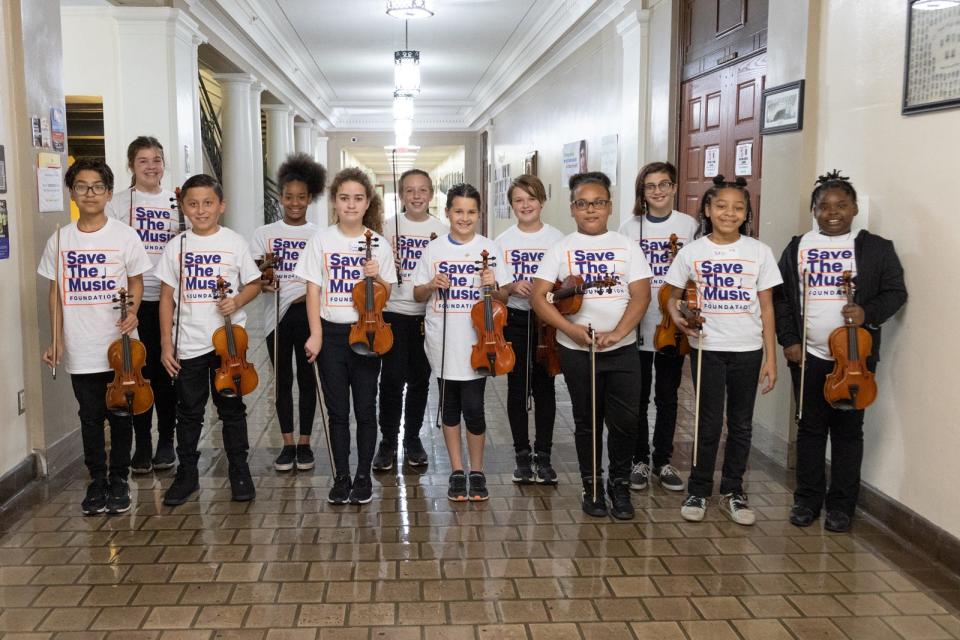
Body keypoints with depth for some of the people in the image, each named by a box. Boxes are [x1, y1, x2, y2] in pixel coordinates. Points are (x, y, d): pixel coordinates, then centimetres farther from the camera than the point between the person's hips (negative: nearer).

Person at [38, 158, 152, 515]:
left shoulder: (124, 236, -3)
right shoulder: (60, 240, 3)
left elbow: (136, 282, 4)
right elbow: (56, 292, 8)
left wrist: (132, 312, -15)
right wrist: (56, 341, 4)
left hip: (119, 344, -1)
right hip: (81, 350, 2)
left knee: (121, 415, 8)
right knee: (91, 416, 10)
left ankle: (118, 479, 22)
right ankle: (97, 481, 23)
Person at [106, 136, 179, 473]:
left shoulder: (177, 203, 9)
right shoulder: (119, 203, 2)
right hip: (135, 300, -2)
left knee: (167, 371, 7)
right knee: (139, 371, 4)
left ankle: (166, 440, 19)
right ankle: (142, 444, 15)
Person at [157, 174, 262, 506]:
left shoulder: (235, 242, -2)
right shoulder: (176, 246, 1)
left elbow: (254, 284, 7)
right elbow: (167, 297, 4)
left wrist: (237, 301, -15)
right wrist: (166, 345, 0)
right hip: (187, 344, 1)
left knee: (231, 408, 8)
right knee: (189, 412, 10)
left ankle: (239, 471, 21)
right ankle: (187, 474, 24)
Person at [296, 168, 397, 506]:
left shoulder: (377, 243, 1)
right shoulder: (322, 240, -1)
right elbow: (313, 290, -1)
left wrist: (377, 277, -13)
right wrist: (316, 334, -7)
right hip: (332, 333, 0)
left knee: (365, 408, 5)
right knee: (337, 410, 7)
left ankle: (363, 476, 18)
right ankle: (341, 477, 18)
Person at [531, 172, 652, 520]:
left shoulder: (627, 246, 3)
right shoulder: (561, 249, 1)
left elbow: (641, 296, -3)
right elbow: (538, 297, -4)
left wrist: (617, 333, -17)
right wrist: (571, 329, -16)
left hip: (622, 348, 0)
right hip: (576, 350, 0)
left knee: (625, 420, -2)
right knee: (587, 421, 9)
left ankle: (620, 484, 19)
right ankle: (592, 486, 25)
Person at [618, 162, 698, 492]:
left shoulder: (689, 225, 1)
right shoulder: (630, 227, 0)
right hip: (637, 326, 0)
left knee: (667, 396, 10)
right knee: (638, 397, 8)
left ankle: (663, 461, 23)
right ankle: (639, 460, 21)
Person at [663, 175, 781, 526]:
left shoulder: (759, 252, 0)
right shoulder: (692, 251, -1)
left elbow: (766, 307, 3)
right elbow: (673, 296, 7)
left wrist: (771, 357, 0)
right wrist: (678, 317, -15)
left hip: (748, 351, 1)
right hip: (706, 348, -1)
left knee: (741, 424, 10)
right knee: (709, 424, 3)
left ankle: (732, 493, 25)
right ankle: (698, 491, 19)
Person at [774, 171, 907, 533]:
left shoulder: (876, 248, 1)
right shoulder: (798, 247, 6)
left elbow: (895, 292, 3)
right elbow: (781, 297, 7)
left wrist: (869, 313, -17)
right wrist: (788, 340, -1)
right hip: (807, 355, 1)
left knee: (848, 430, 5)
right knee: (810, 428, 9)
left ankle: (841, 504, 17)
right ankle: (808, 498, 22)